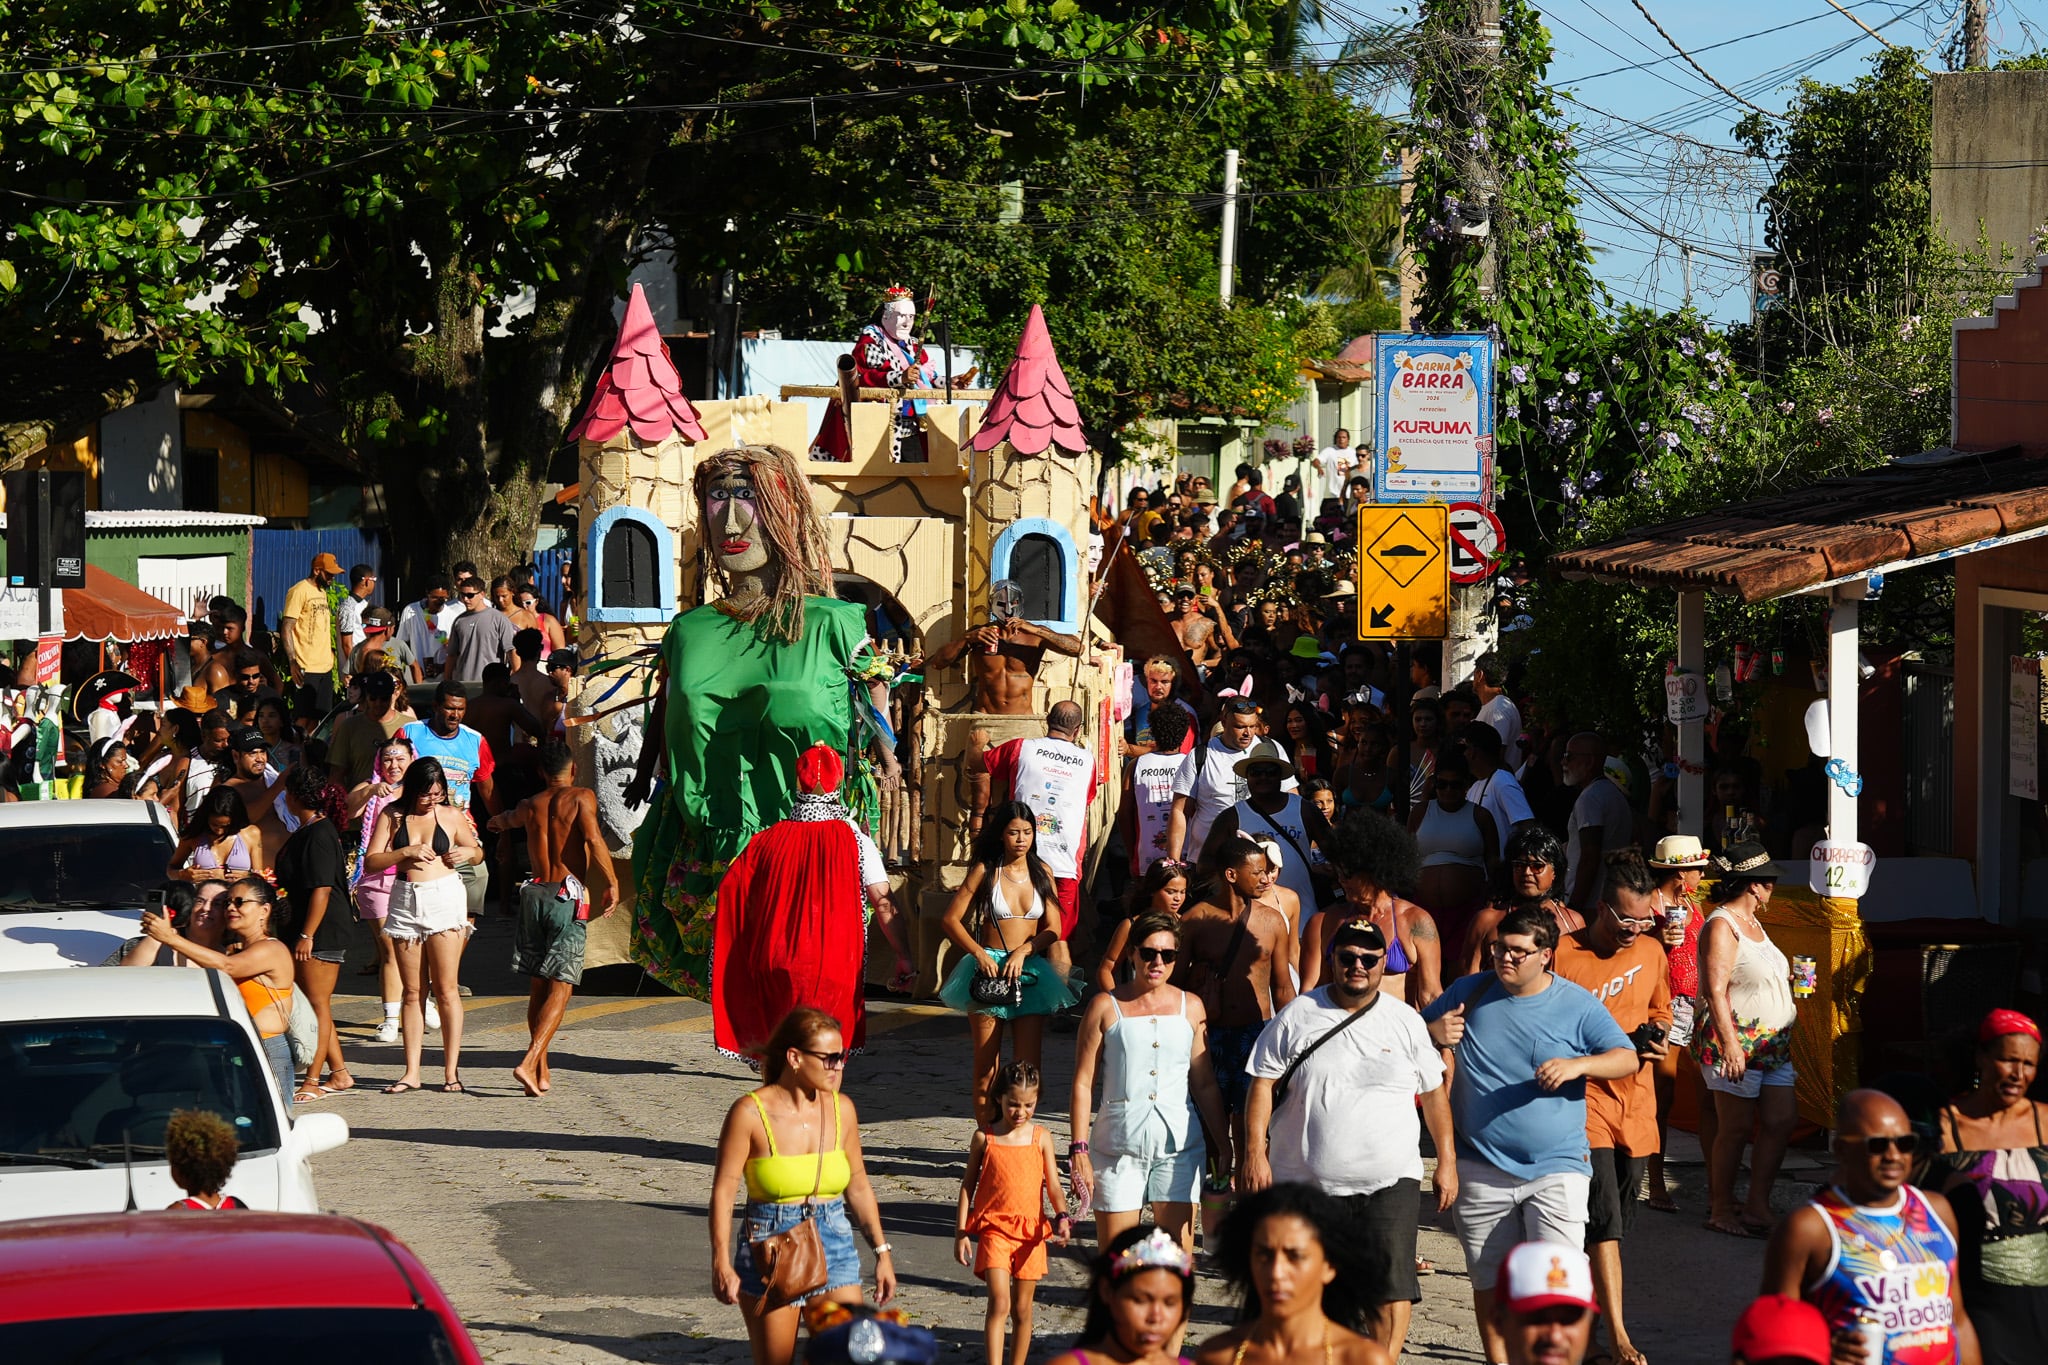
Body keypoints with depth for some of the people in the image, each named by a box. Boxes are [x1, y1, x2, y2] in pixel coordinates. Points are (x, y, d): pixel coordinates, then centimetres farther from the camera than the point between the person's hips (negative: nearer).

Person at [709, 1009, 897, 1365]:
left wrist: (881, 1251, 12)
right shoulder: (751, 1112, -10)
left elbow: (858, 1186, 13)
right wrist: (721, 1263, -15)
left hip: (834, 1245, 4)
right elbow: (724, 1190, -9)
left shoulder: (841, 1109, 3)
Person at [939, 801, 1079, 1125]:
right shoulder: (985, 871, 0)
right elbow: (952, 919, 0)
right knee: (986, 1065, -1)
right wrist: (979, 954, -11)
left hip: (1030, 970, 2)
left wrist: (1022, 951, -10)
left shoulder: (1042, 872, 7)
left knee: (1028, 1065, -5)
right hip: (989, 968, -2)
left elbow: (1053, 929, 6)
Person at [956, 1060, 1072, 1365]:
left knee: (1022, 1309, 10)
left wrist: (1063, 1217, -18)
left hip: (1031, 1231, 2)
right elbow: (968, 1184, 6)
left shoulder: (1041, 1137, 3)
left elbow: (1053, 1184, 1)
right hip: (993, 1228, -2)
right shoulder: (983, 1137, 0)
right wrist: (961, 1232, 2)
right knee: (999, 1302, -16)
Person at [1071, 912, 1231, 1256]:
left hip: (1179, 1142, 1)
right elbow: (1083, 1083, 1)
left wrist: (1223, 1146, 9)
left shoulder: (1190, 1008, 9)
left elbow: (1205, 1085, 12)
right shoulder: (1106, 1007, 2)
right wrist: (1079, 1150, -6)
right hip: (1118, 1144, -1)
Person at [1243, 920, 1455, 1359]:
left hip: (1389, 1180, 0)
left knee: (1391, 1285, -13)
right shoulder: (1297, 1016, 3)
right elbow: (1263, 1084, 2)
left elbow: (1434, 1093, 13)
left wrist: (1447, 1161, 10)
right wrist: (1255, 1153, -6)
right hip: (1305, 1184, 0)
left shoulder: (1406, 1021, 6)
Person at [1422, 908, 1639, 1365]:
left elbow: (1627, 1059, 0)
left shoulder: (1576, 1005, 0)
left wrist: (1578, 1065, -19)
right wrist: (1434, 1033, -8)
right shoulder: (1468, 993, 5)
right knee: (1490, 1279, 10)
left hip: (1557, 1168, -2)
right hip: (1481, 1169, 2)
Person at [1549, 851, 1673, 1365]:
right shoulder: (1565, 954, -11)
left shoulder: (1651, 951, 7)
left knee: (1618, 1221, 12)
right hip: (1587, 1101, -6)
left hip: (1637, 1103, 6)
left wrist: (1657, 1034, 1)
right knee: (1604, 1220, -14)